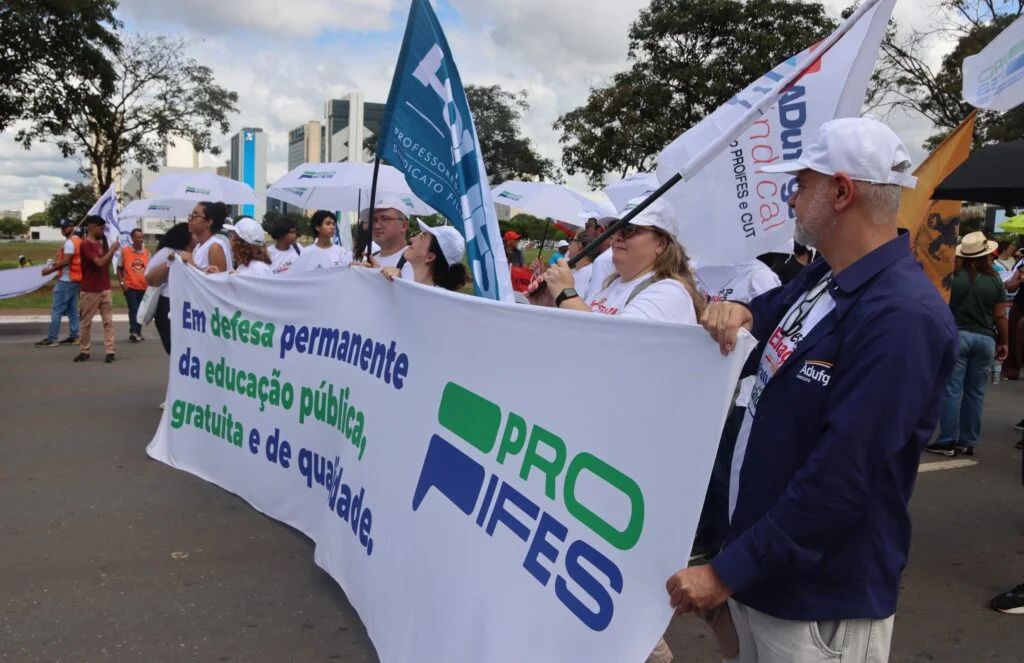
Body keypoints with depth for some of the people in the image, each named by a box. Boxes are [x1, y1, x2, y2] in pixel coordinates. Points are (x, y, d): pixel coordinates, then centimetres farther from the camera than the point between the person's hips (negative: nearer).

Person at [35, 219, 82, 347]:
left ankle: (51, 339, -7)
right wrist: (56, 264, 11)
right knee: (72, 309, 11)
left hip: (66, 280, -10)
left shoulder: (69, 242, -15)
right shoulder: (78, 240, 16)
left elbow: (66, 261, -23)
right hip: (75, 279, 10)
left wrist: (50, 270, -15)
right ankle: (74, 336, 11)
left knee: (57, 309, -7)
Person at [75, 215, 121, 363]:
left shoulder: (100, 243, 12)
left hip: (105, 289, 7)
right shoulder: (86, 244, -13)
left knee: (108, 321, 0)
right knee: (86, 322, 5)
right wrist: (112, 249, -13)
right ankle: (84, 351, 15)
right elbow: (100, 263, -21)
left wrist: (111, 250, 3)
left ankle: (110, 352, -1)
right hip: (90, 290, -7)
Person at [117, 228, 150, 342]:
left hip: (144, 287, 4)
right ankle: (133, 332, -18)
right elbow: (119, 268, 5)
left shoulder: (147, 252, 6)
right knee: (133, 309, -14)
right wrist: (121, 282, -4)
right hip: (130, 287, -4)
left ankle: (138, 332, 23)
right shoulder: (124, 251, -3)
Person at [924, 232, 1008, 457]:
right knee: (975, 393, 10)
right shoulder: (995, 281, 0)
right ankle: (968, 443, 16)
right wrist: (1003, 342, 12)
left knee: (952, 390, 0)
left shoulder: (953, 277, -6)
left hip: (957, 335, -2)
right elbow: (1000, 316, 1)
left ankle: (948, 441, 0)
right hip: (985, 339, 3)